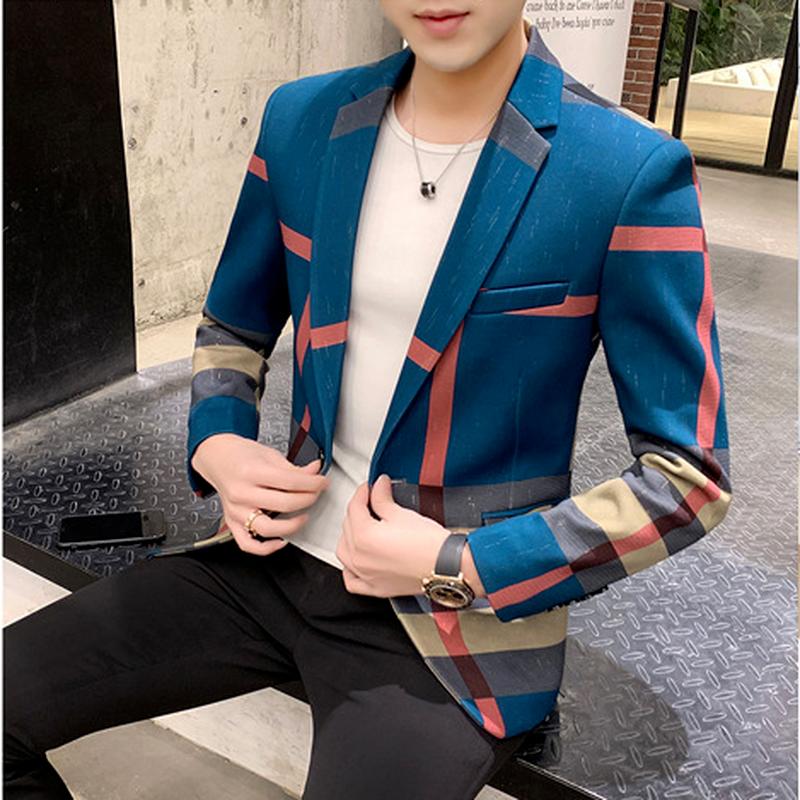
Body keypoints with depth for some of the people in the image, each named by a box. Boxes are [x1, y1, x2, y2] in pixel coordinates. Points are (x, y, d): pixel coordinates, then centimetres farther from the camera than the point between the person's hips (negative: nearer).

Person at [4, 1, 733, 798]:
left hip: (459, 621, -4)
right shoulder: (301, 120, -1)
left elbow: (691, 472, -11)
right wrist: (215, 445, -6)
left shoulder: (632, 173, -16)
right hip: (277, 555, 5)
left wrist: (462, 567, -17)